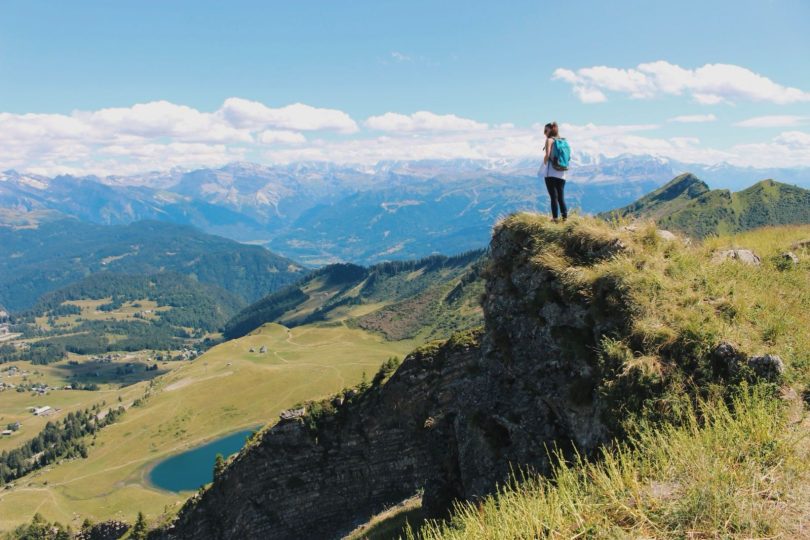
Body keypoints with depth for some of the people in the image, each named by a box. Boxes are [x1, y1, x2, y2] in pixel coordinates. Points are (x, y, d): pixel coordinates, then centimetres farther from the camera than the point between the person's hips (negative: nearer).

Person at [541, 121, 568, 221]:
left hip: (551, 173, -6)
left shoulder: (549, 140, -4)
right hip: (562, 173, 6)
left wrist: (544, 164, 0)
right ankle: (565, 216, 7)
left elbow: (547, 154, -15)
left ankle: (555, 217, -4)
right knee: (561, 196, 10)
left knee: (553, 196, -4)